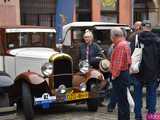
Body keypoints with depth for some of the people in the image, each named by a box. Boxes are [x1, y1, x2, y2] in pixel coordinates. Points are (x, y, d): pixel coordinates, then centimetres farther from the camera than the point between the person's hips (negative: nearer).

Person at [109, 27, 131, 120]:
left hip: (120, 75, -11)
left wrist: (114, 75, -16)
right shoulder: (125, 43, 16)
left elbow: (118, 63, -23)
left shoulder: (120, 45, -17)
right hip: (124, 73, 11)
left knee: (122, 100, -6)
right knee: (122, 99, 17)